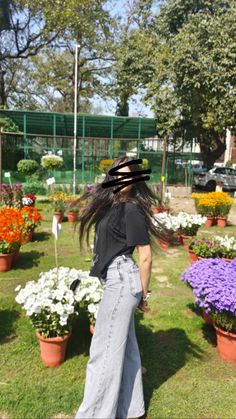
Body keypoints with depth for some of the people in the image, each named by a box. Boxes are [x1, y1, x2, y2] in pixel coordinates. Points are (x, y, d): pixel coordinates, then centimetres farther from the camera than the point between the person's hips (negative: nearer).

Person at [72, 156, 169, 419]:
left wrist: (143, 295, -6)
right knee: (124, 345, 18)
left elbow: (146, 257, -14)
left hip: (122, 280, -9)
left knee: (105, 350, 1)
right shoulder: (111, 204, 9)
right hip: (116, 279, 9)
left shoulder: (132, 210, -16)